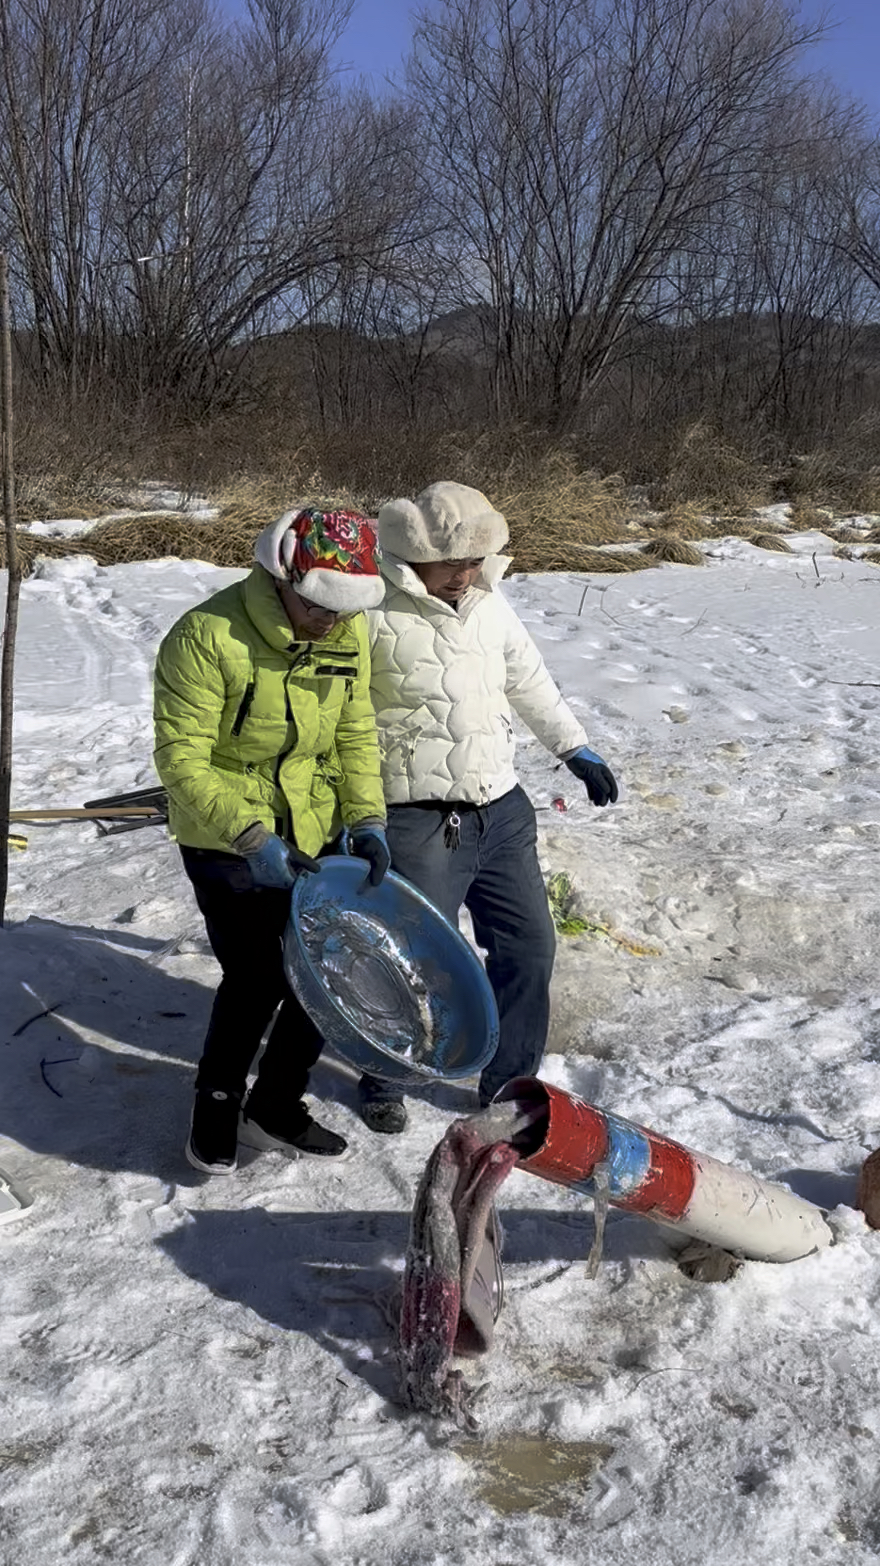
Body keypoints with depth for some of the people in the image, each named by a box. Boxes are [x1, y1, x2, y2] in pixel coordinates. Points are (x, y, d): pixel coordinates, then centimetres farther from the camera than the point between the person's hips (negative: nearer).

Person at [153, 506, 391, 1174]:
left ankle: (275, 1110, 30)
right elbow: (182, 760, -22)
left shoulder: (349, 630, -5)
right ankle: (216, 1110, 21)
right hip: (223, 840, -6)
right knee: (255, 977, -7)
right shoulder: (207, 637, -24)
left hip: (312, 832, 6)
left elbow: (355, 733, 4)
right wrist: (250, 837, -31)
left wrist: (367, 820, -9)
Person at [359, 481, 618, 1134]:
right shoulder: (376, 615, -11)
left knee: (529, 946, 12)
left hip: (502, 810, 7)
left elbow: (530, 682, 23)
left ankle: (510, 1084, 31)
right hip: (419, 826, -6)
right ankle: (382, 1079, 28)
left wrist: (576, 748, 24)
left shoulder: (490, 606, 8)